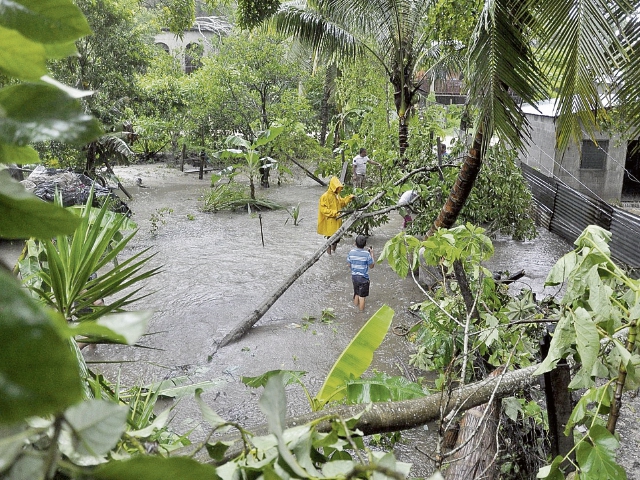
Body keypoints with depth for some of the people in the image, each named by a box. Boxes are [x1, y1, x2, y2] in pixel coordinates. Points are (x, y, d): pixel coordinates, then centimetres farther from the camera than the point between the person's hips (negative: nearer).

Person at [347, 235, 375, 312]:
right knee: (362, 296, 8)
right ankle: (361, 311, 19)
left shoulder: (351, 252, -9)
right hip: (363, 278, -4)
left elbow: (349, 264, 3)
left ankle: (355, 306, 39)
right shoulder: (367, 254, -20)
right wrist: (371, 254, -1)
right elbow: (372, 266, -8)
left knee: (356, 294, 24)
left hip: (354, 276, 4)